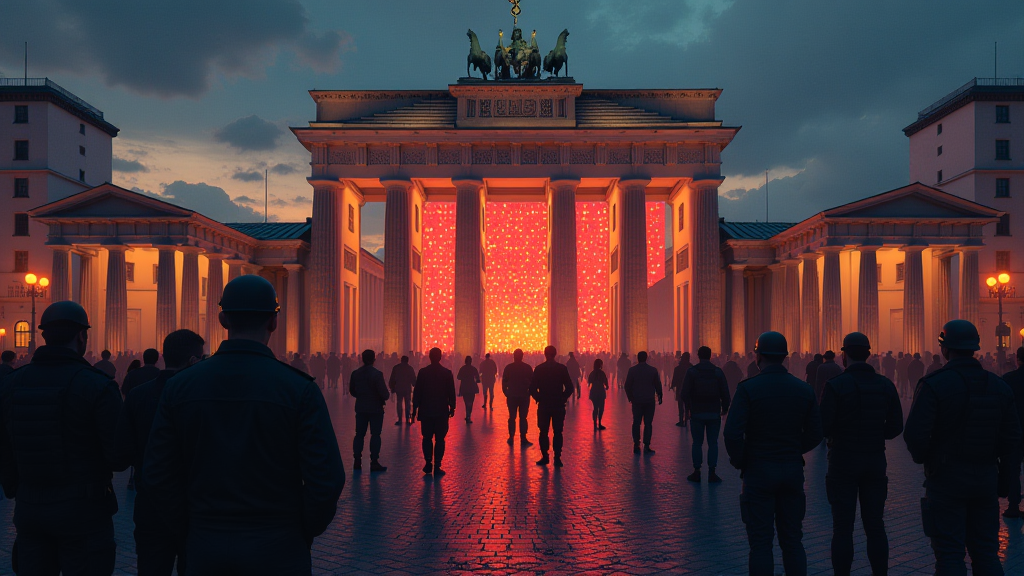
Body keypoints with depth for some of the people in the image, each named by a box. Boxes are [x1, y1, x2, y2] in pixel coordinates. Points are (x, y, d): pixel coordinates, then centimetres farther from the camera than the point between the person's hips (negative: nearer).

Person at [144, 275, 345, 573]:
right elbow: (326, 479, -14)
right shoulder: (299, 389, -12)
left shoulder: (179, 385, -2)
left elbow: (157, 474, 0)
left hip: (205, 551, 3)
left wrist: (191, 534, 10)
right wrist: (302, 535, 2)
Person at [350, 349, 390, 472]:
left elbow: (352, 390, 8)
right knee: (375, 435, 1)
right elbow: (384, 393, -18)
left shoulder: (355, 373, 0)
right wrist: (387, 395, 4)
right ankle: (374, 463, 0)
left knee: (359, 434, 11)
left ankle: (357, 461, 13)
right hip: (376, 408, -5)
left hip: (361, 408, 5)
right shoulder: (377, 374, -16)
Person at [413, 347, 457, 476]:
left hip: (426, 411, 1)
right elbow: (451, 392, -1)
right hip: (442, 411, -1)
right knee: (439, 439, 3)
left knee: (427, 438, 14)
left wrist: (415, 408, 5)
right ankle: (437, 467, 1)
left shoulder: (422, 372, -4)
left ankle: (428, 463, 10)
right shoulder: (447, 373, -4)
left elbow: (417, 392, -2)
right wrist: (452, 407, 10)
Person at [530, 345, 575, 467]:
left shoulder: (539, 369, -4)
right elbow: (570, 388, -4)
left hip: (543, 405, 0)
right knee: (557, 433, 4)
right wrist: (563, 398, 8)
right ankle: (557, 458, 1)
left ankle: (545, 457, 8)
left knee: (543, 432, 8)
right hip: (559, 406, 0)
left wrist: (539, 398, 7)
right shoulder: (562, 368, -3)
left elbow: (532, 388, -6)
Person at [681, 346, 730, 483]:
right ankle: (712, 473, 3)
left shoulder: (691, 372, -4)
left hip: (697, 413, -1)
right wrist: (724, 408, 13)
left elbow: (685, 393, -8)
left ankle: (697, 472, 5)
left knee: (697, 443, 5)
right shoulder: (718, 372, 0)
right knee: (713, 443, 5)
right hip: (714, 413, 1)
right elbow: (725, 393, 0)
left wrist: (690, 407, 6)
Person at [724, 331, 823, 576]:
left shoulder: (748, 388, -12)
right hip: (793, 470, 4)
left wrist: (739, 462, -2)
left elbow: (733, 434, -19)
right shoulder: (804, 389, 1)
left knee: (760, 542, 3)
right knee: (793, 540, 13)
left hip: (758, 471, -4)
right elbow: (814, 435, 5)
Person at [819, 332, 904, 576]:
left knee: (843, 527, 3)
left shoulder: (835, 385, -12)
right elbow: (895, 427, 2)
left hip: (843, 462, -4)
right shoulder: (885, 385, 1)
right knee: (875, 525, 11)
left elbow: (824, 427, -16)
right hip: (875, 462, 4)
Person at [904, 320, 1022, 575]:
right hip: (986, 478, 5)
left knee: (950, 555, 2)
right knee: (986, 553, 14)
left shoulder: (934, 385, -14)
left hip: (947, 478, -5)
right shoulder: (999, 387, 3)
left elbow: (915, 433, -18)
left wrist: (923, 458, 3)